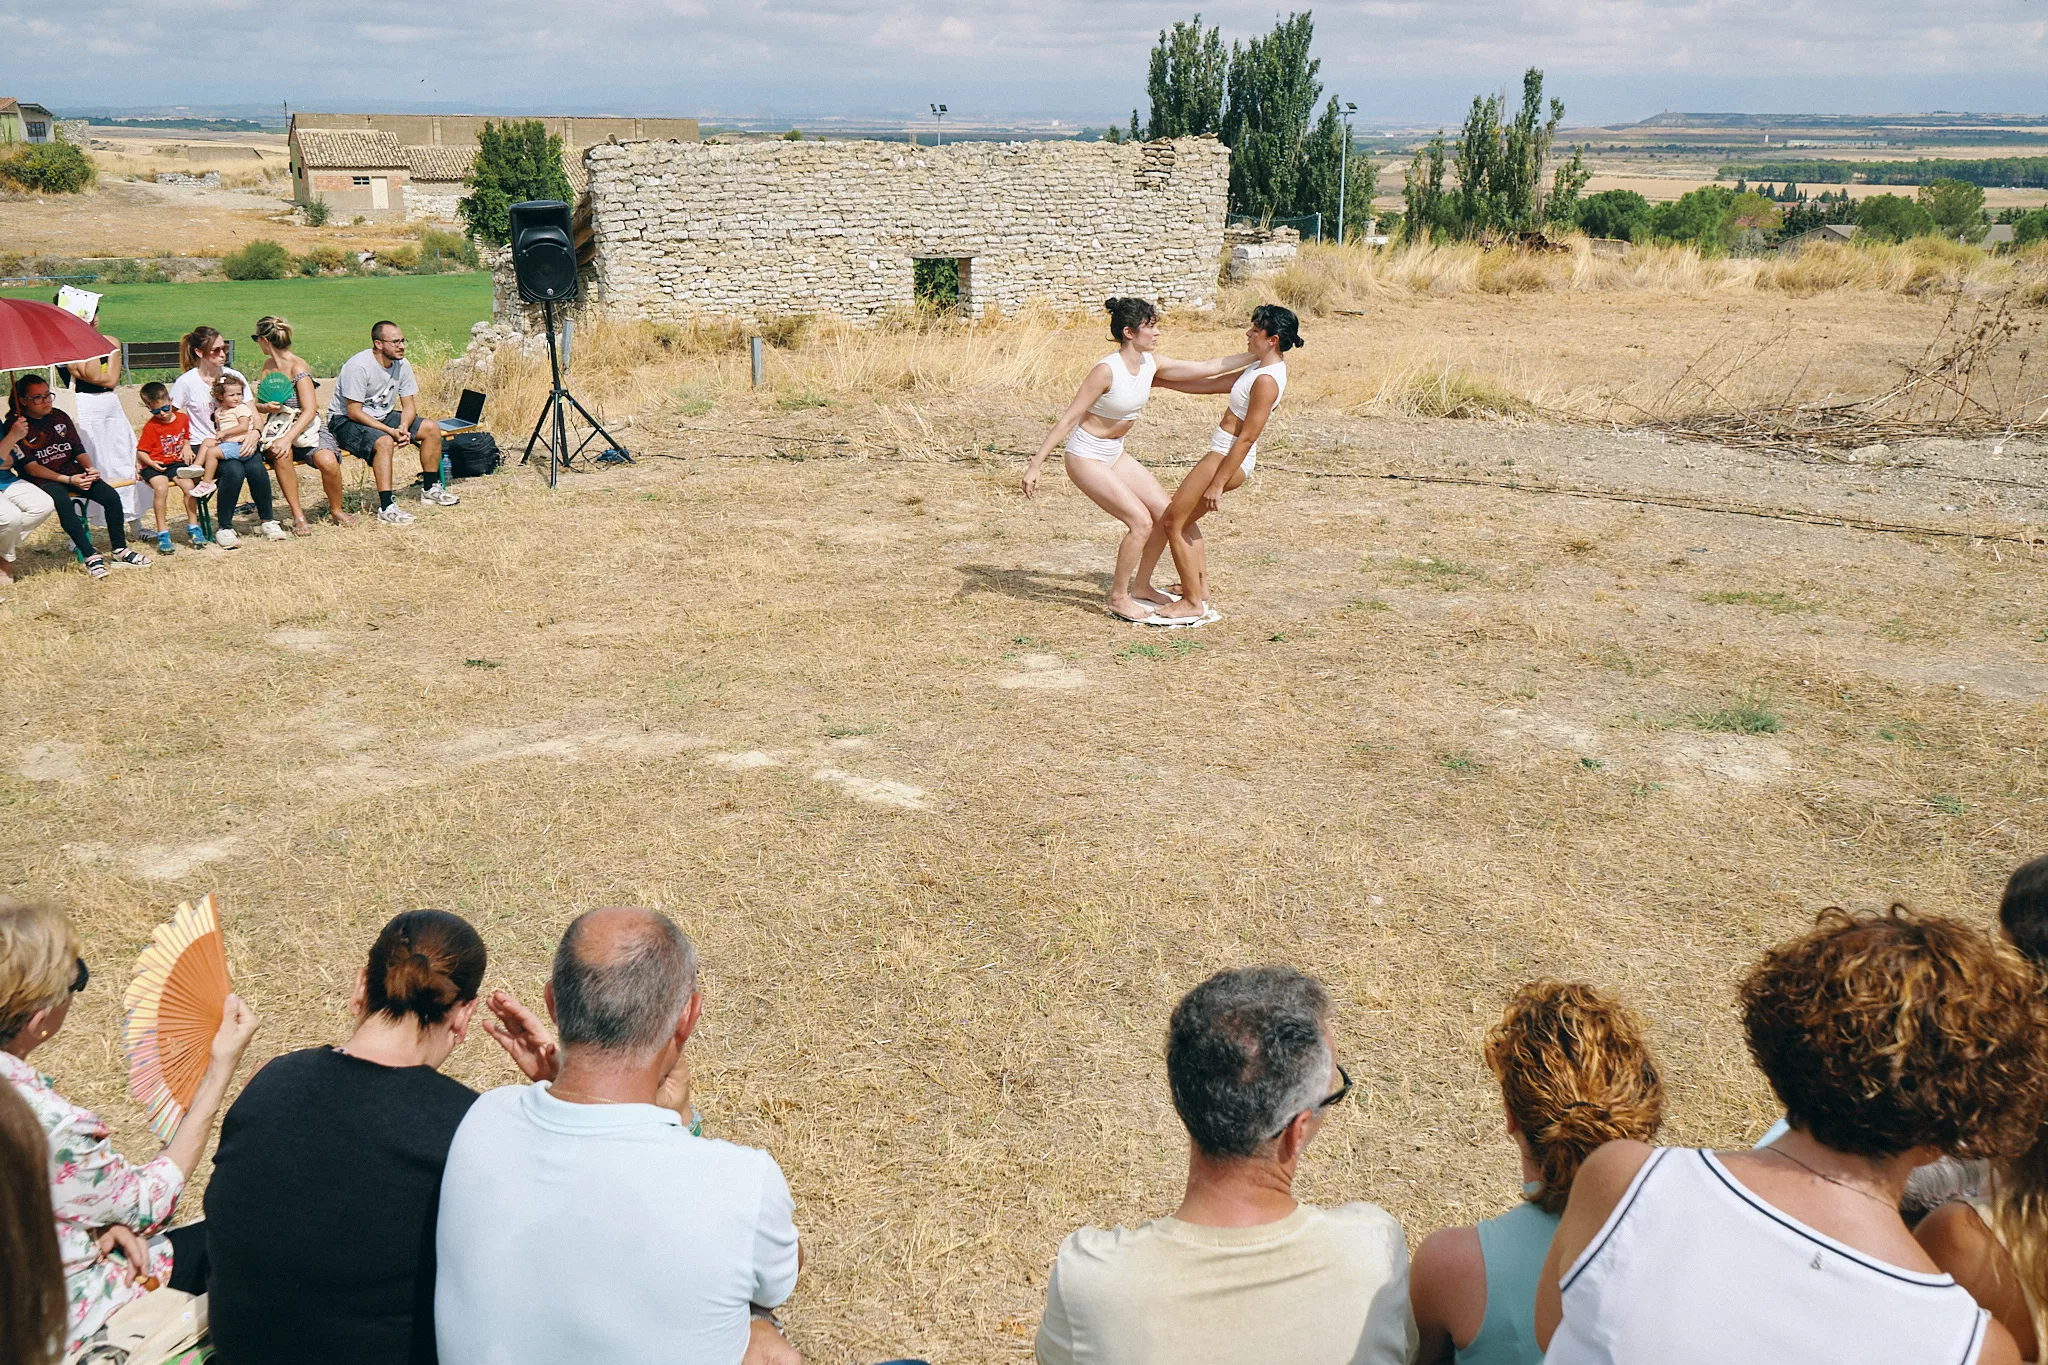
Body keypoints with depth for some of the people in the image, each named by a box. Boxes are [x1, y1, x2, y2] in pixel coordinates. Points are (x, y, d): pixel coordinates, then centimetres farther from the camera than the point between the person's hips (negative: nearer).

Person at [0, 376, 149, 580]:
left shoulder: (60, 417, 10)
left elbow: (79, 450, 13)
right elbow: (30, 467, -12)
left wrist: (90, 469, -9)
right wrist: (68, 480, -21)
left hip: (73, 471, 6)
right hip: (42, 479, -5)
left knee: (111, 496, -18)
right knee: (63, 502, -37)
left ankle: (119, 549, -5)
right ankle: (90, 556, -33)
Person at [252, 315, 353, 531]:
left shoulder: (298, 367, -10)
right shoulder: (268, 366, 11)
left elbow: (310, 410, -19)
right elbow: (258, 404, 18)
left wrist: (288, 438, -30)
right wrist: (266, 407, -8)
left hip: (305, 429, -4)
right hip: (276, 429, 4)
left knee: (328, 462, -32)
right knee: (281, 453, -34)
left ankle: (336, 510, -3)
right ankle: (297, 515, -25)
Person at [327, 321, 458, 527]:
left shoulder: (401, 365, -3)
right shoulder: (358, 366, -25)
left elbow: (408, 406, 2)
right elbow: (354, 412, -25)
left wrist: (403, 428, -20)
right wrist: (390, 430, -29)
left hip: (382, 416, 8)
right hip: (344, 421, -8)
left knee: (432, 428, -2)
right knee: (384, 442, -37)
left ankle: (430, 489, 11)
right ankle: (386, 507, -37)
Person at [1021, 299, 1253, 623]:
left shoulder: (1151, 364, -3)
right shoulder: (1107, 370, -24)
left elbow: (1210, 367, 4)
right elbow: (1068, 418, -22)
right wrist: (1035, 465, -22)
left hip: (1114, 454, 9)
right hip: (1085, 457, -9)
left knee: (1165, 513, 7)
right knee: (1140, 521, -14)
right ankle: (1118, 599, 2)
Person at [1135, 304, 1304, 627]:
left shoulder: (1266, 381, -23)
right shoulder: (1263, 366, 8)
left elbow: (1247, 437, -24)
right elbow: (1223, 383, 23)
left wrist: (1218, 483, -22)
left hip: (1229, 458, -11)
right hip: (1224, 454, 11)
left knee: (1172, 523, 0)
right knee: (1184, 518, 24)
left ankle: (1193, 603, 8)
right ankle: (1201, 590, 31)